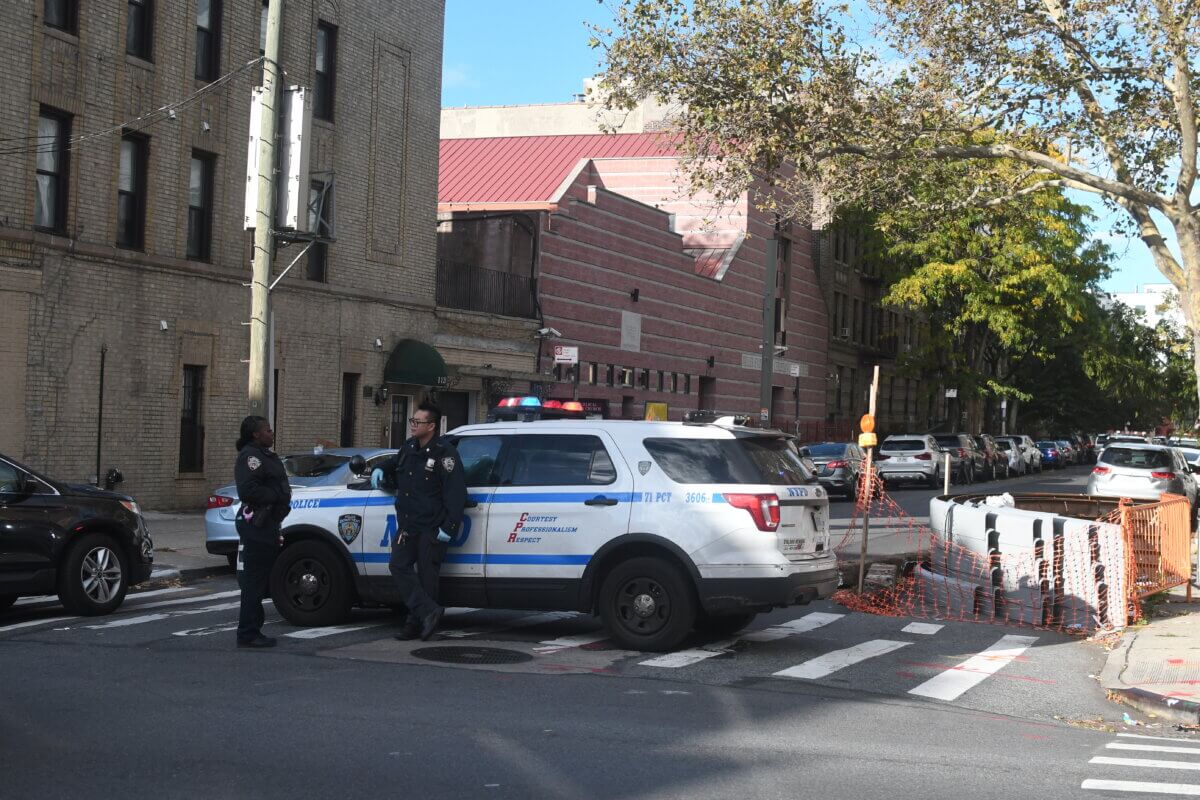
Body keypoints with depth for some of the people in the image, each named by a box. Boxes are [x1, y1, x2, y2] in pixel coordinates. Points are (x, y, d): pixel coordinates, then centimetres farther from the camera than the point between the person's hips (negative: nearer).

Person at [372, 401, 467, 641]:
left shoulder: (444, 453, -12)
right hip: (408, 525, 8)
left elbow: (456, 493, -16)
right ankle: (429, 612, -8)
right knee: (399, 565, -4)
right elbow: (394, 463, 37)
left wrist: (449, 527, -21)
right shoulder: (409, 448, 12)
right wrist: (380, 469, 13)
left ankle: (417, 622, 5)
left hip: (432, 528, -8)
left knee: (426, 574, -2)